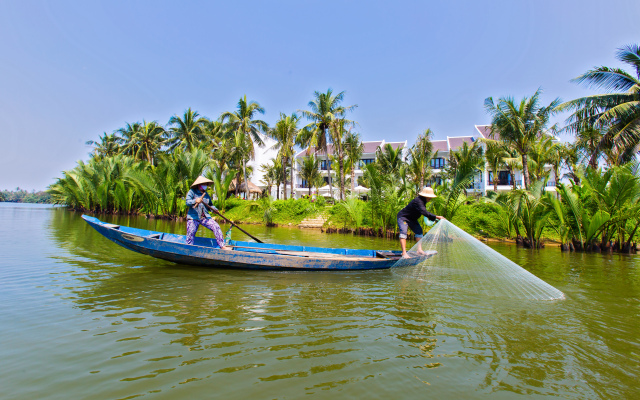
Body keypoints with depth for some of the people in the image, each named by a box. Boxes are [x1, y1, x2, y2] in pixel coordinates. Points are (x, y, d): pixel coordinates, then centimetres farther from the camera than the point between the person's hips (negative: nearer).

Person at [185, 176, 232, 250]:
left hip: (205, 217, 4)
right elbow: (187, 202, -13)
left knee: (216, 227, -11)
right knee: (191, 234, -6)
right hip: (193, 217, -4)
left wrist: (214, 209, 3)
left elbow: (210, 204, 24)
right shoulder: (192, 192, -1)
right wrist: (195, 201, -32)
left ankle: (222, 246, -10)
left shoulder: (206, 194, 15)